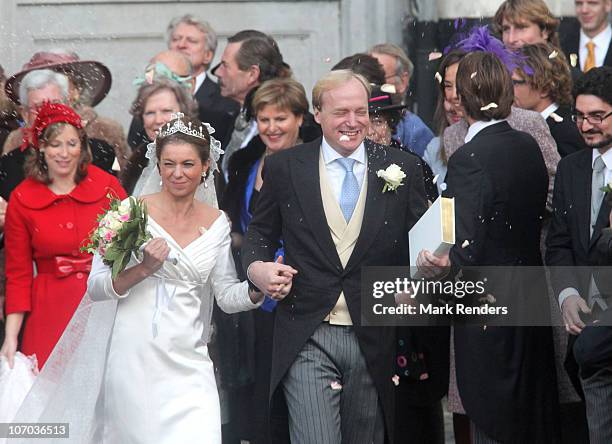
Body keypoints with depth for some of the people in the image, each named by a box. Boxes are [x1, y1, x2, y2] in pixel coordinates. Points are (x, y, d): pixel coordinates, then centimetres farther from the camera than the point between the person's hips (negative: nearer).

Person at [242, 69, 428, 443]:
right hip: (307, 340, -2)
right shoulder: (284, 168, 4)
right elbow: (260, 232, 11)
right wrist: (257, 266, -10)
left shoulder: (403, 169, 5)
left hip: (375, 341, 2)